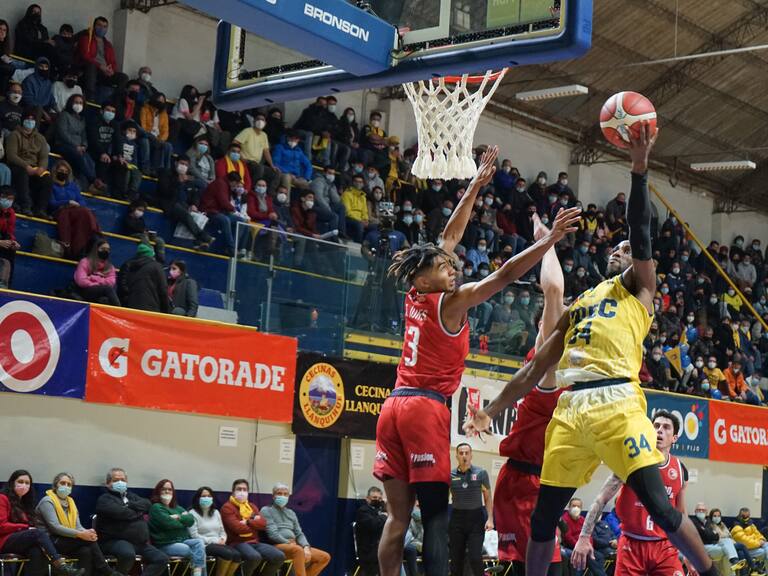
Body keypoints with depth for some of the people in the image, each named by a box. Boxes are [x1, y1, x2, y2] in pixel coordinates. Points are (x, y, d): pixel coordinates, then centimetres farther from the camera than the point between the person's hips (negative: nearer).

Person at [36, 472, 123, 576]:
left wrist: (88, 532, -17)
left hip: (70, 542, 6)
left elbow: (78, 526, 9)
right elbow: (55, 527, -17)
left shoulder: (70, 502, 18)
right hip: (54, 543, -6)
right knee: (88, 540, -25)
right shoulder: (47, 501, -4)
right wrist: (80, 534, -26)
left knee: (86, 551, -28)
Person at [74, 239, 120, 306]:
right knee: (108, 289, -33)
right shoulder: (85, 262, 5)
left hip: (103, 292, 3)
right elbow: (81, 281, -8)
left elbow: (111, 282, -3)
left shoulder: (110, 267, 17)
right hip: (86, 292, -3)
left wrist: (93, 278, -9)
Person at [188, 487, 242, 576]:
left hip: (218, 544, 7)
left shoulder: (215, 512, 19)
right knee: (227, 553, -32)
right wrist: (214, 540, -14)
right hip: (203, 545, -6)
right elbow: (194, 536, -12)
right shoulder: (193, 514, -2)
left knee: (236, 554, -23)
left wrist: (222, 539, -4)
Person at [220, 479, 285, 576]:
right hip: (237, 543, -7)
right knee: (255, 556, -38)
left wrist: (247, 522, -9)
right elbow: (237, 528, -14)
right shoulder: (227, 507, -1)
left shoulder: (252, 506, 20)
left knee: (279, 556, -13)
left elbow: (263, 523, 5)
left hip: (255, 542, 7)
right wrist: (255, 523, 1)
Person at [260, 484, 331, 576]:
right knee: (298, 550, -40)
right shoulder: (266, 511, 4)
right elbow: (273, 534, -9)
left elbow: (299, 533, 15)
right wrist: (289, 544, -17)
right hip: (277, 546, -7)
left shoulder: (291, 513, 24)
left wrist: (306, 547, -5)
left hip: (293, 546, 7)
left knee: (325, 557, -7)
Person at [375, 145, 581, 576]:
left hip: (396, 406, 8)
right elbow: (505, 275, -15)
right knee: (438, 514, -9)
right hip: (426, 409, -7)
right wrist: (550, 239, -17)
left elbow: (449, 237, 21)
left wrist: (476, 186, 25)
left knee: (399, 515, 5)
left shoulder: (416, 297, 13)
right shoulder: (451, 302, -6)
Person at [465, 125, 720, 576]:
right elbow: (535, 369, 29)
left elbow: (641, 233, -3)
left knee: (658, 504, -13)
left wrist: (640, 166, -11)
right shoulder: (577, 306, 29)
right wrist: (494, 410, 26)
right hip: (571, 408, 6)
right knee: (544, 514, 6)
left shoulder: (638, 287, 15)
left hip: (616, 402, -6)